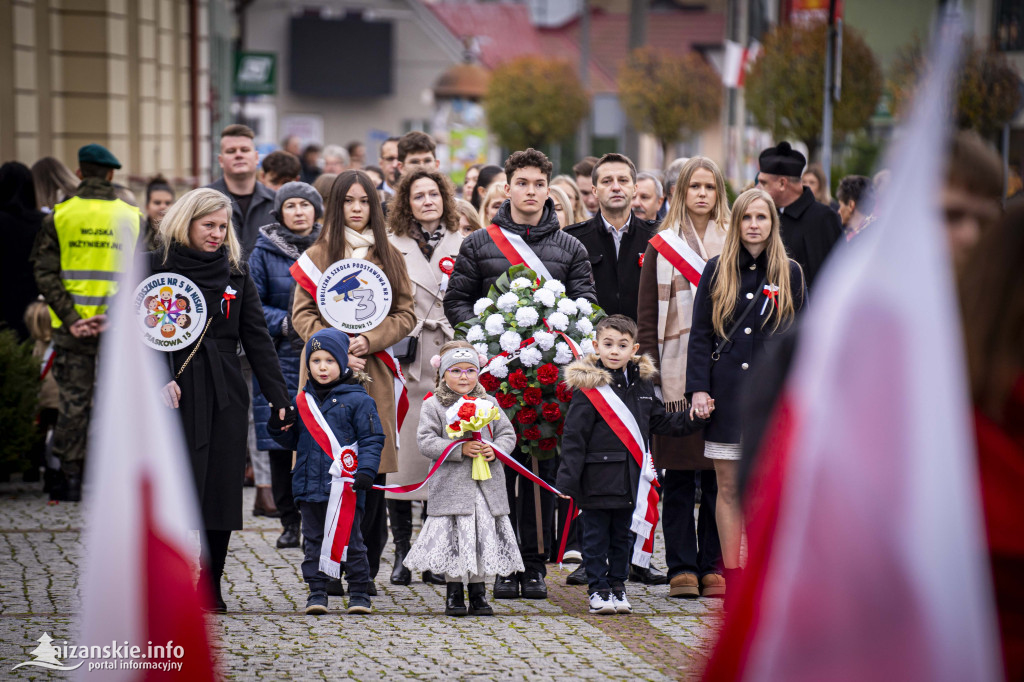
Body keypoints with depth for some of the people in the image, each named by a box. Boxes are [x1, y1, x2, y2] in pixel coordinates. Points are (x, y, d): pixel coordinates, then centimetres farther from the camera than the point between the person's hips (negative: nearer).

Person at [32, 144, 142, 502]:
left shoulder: (59, 216, 0)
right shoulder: (132, 217, 2)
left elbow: (45, 274, -5)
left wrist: (71, 318, -9)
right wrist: (113, 316, -10)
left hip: (72, 326, 0)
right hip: (118, 329, 0)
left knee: (72, 401, 5)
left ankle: (71, 478, 5)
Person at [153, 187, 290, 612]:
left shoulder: (235, 271, 13)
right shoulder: (158, 267, 2)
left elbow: (256, 337, 10)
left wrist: (279, 397, 3)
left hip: (225, 393, 4)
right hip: (177, 390, -4)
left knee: (223, 490, 2)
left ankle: (211, 589, 11)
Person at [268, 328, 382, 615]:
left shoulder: (357, 400, -3)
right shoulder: (303, 400, 11)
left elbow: (371, 439, -5)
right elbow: (292, 441, 18)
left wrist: (365, 471, -16)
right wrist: (278, 427, -2)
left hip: (345, 485, -4)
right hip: (310, 485, 4)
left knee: (351, 541, 2)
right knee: (314, 541, 8)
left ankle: (359, 592, 11)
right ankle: (317, 593, 13)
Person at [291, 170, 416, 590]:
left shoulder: (390, 258, 14)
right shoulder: (317, 255, 9)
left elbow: (406, 314, 8)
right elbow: (302, 314, 3)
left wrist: (369, 340, -8)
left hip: (373, 375, 2)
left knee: (372, 474, -2)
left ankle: (365, 571, 5)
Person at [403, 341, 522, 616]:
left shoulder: (488, 403, 12)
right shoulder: (433, 405, 1)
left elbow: (508, 434, 13)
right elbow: (426, 442, -8)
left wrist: (495, 450, -8)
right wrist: (459, 449, -18)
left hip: (488, 487, 3)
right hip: (451, 487, -3)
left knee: (485, 538, 4)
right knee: (454, 540, -3)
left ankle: (478, 592, 14)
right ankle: (454, 593, 9)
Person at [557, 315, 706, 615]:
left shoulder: (642, 384, 8)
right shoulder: (588, 386, -11)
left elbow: (661, 421, 20)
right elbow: (574, 436, -11)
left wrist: (693, 418, 7)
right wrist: (567, 480, -15)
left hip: (630, 477, 5)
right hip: (597, 477, -5)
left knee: (621, 535, 14)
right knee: (596, 536, 3)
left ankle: (617, 585, 24)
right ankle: (597, 589, 11)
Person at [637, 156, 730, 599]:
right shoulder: (662, 245, 8)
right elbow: (647, 314, 6)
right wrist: (651, 370, -4)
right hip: (677, 374, 0)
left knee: (719, 473, 1)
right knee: (677, 473, 1)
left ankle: (715, 566, 8)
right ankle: (682, 567, 6)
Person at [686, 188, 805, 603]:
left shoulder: (790, 273, 7)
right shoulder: (716, 272, 7)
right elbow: (700, 335, 6)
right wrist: (699, 388, -4)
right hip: (725, 392, 1)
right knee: (729, 487, 2)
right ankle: (732, 579, 6)